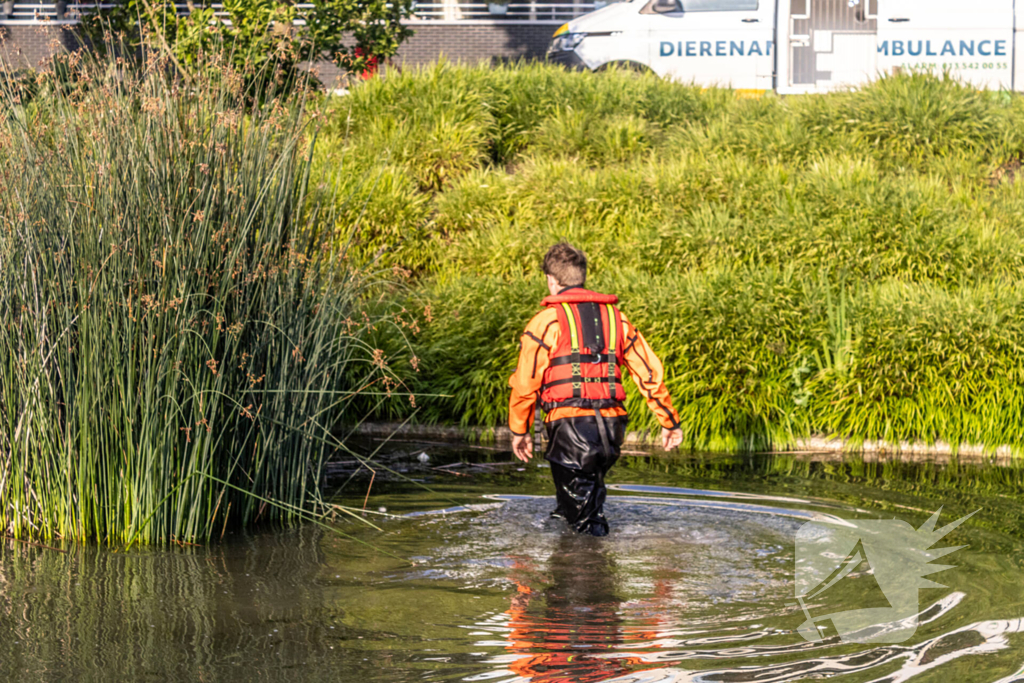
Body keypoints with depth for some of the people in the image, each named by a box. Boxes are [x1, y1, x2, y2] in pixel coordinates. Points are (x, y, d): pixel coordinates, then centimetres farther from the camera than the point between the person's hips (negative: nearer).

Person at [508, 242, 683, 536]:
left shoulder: (547, 321, -1)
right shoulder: (615, 317, 14)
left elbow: (526, 382, -3)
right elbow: (649, 370, 13)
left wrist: (519, 430, 9)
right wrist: (669, 421, 20)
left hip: (570, 423, -5)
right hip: (612, 425, 5)